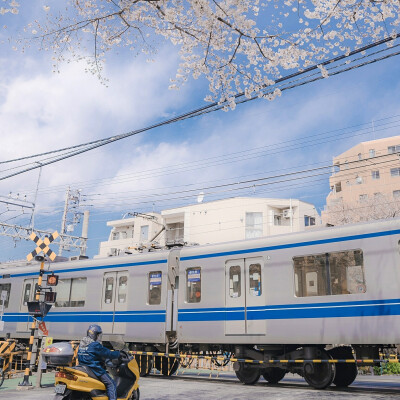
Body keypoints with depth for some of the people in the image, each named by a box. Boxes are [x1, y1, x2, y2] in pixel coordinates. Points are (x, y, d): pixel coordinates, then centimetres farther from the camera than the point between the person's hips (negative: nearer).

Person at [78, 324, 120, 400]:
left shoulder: (81, 343, 12)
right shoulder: (95, 345, -16)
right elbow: (108, 354, -13)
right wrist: (119, 354, 2)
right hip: (95, 369, -9)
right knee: (111, 384, -8)